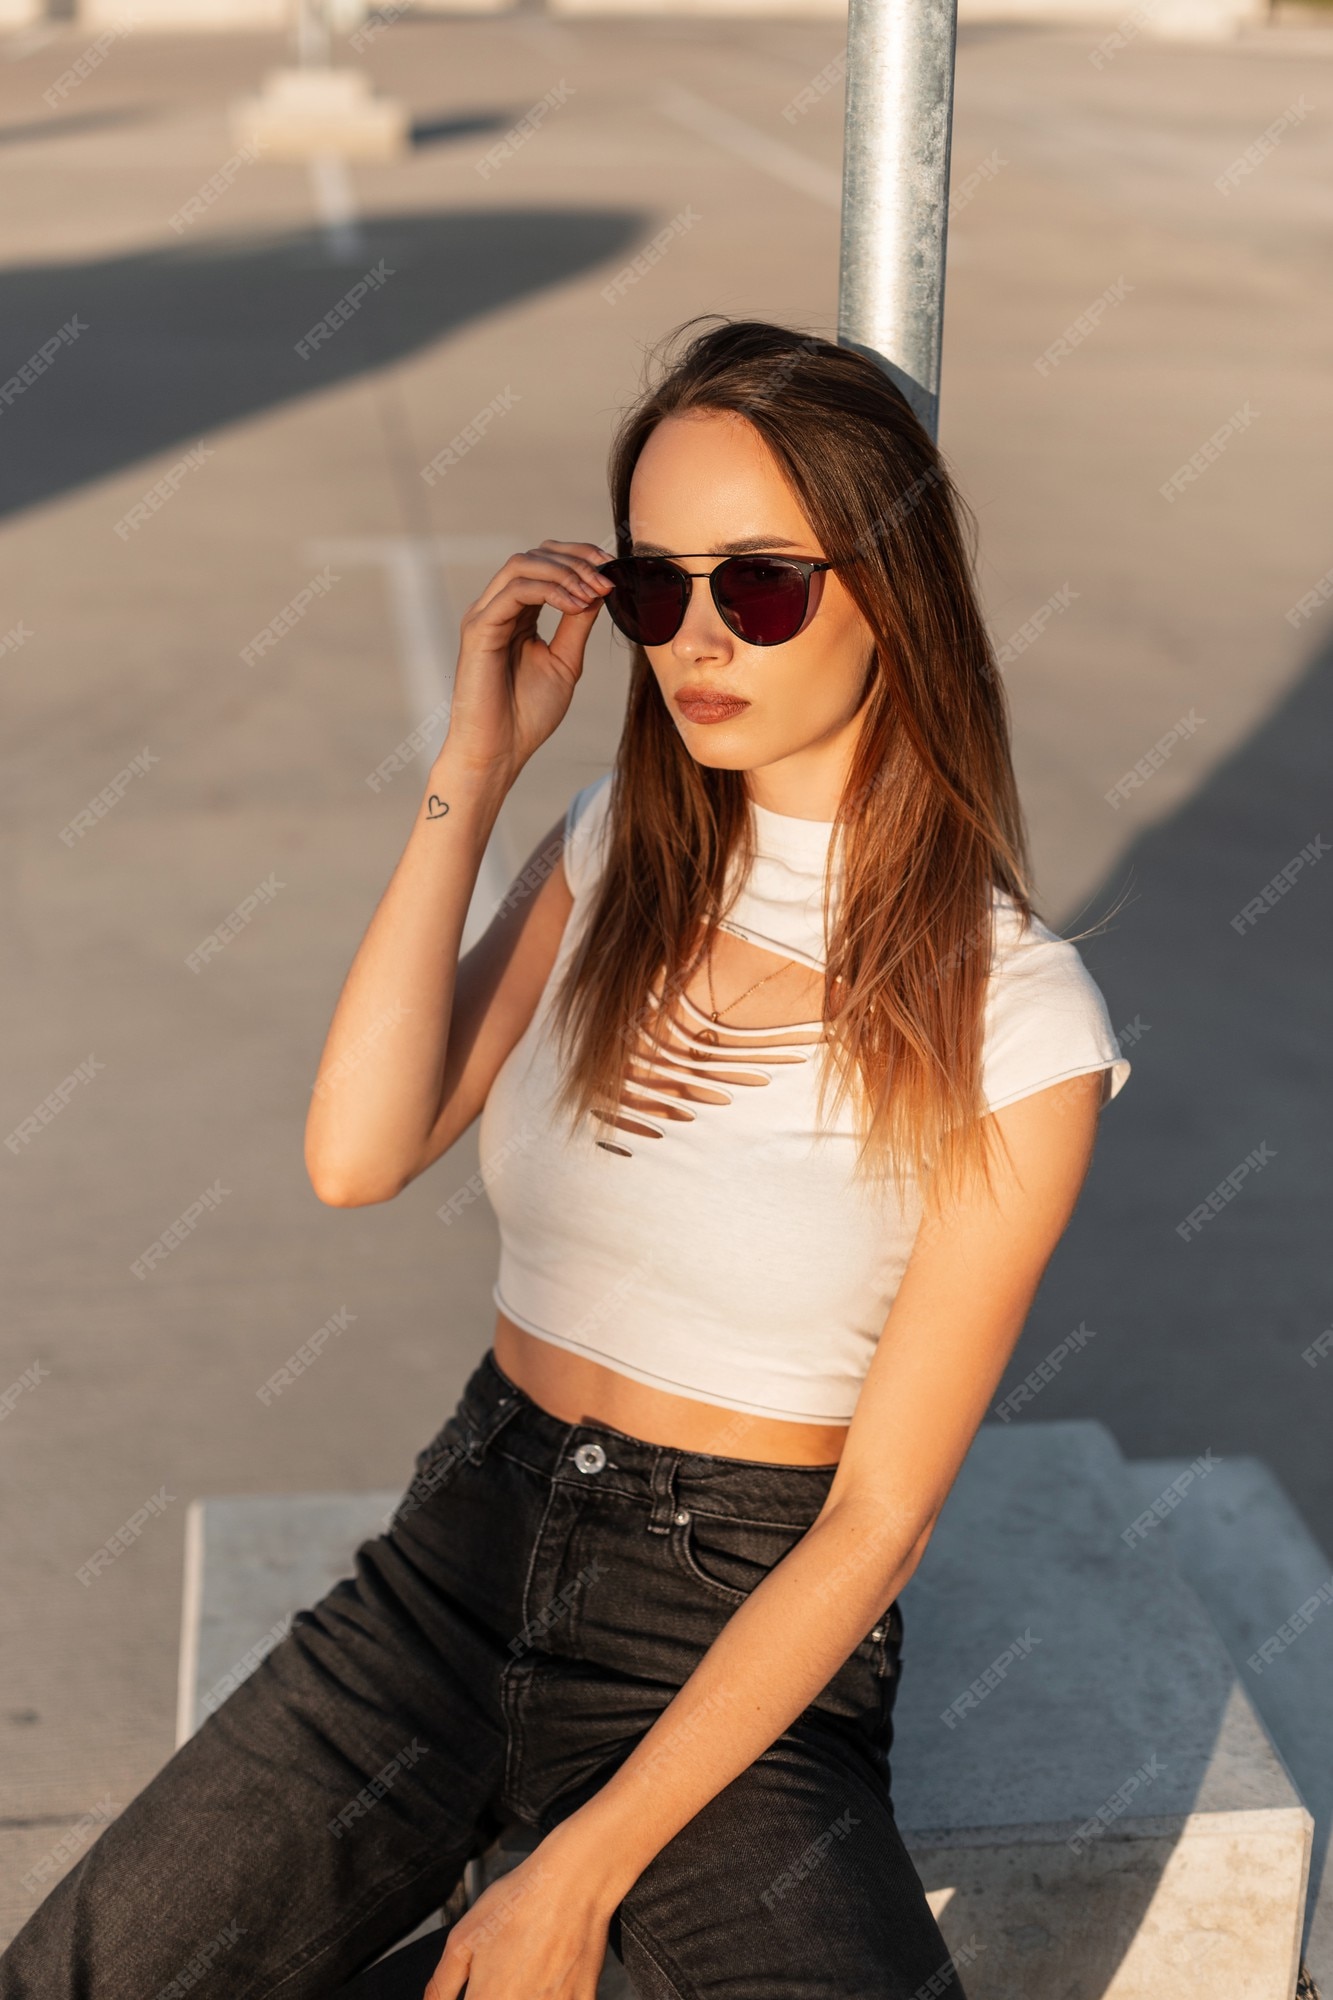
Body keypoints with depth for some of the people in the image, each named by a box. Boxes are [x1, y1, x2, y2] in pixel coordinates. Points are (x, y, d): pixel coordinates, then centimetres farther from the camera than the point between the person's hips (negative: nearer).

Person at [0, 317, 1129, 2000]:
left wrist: (590, 1864, -15)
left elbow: (881, 1516, -12)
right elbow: (356, 1157, -13)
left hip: (744, 1643, -3)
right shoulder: (620, 851, 1)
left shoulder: (1015, 1028, -13)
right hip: (470, 1550, 3)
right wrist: (472, 774, -14)